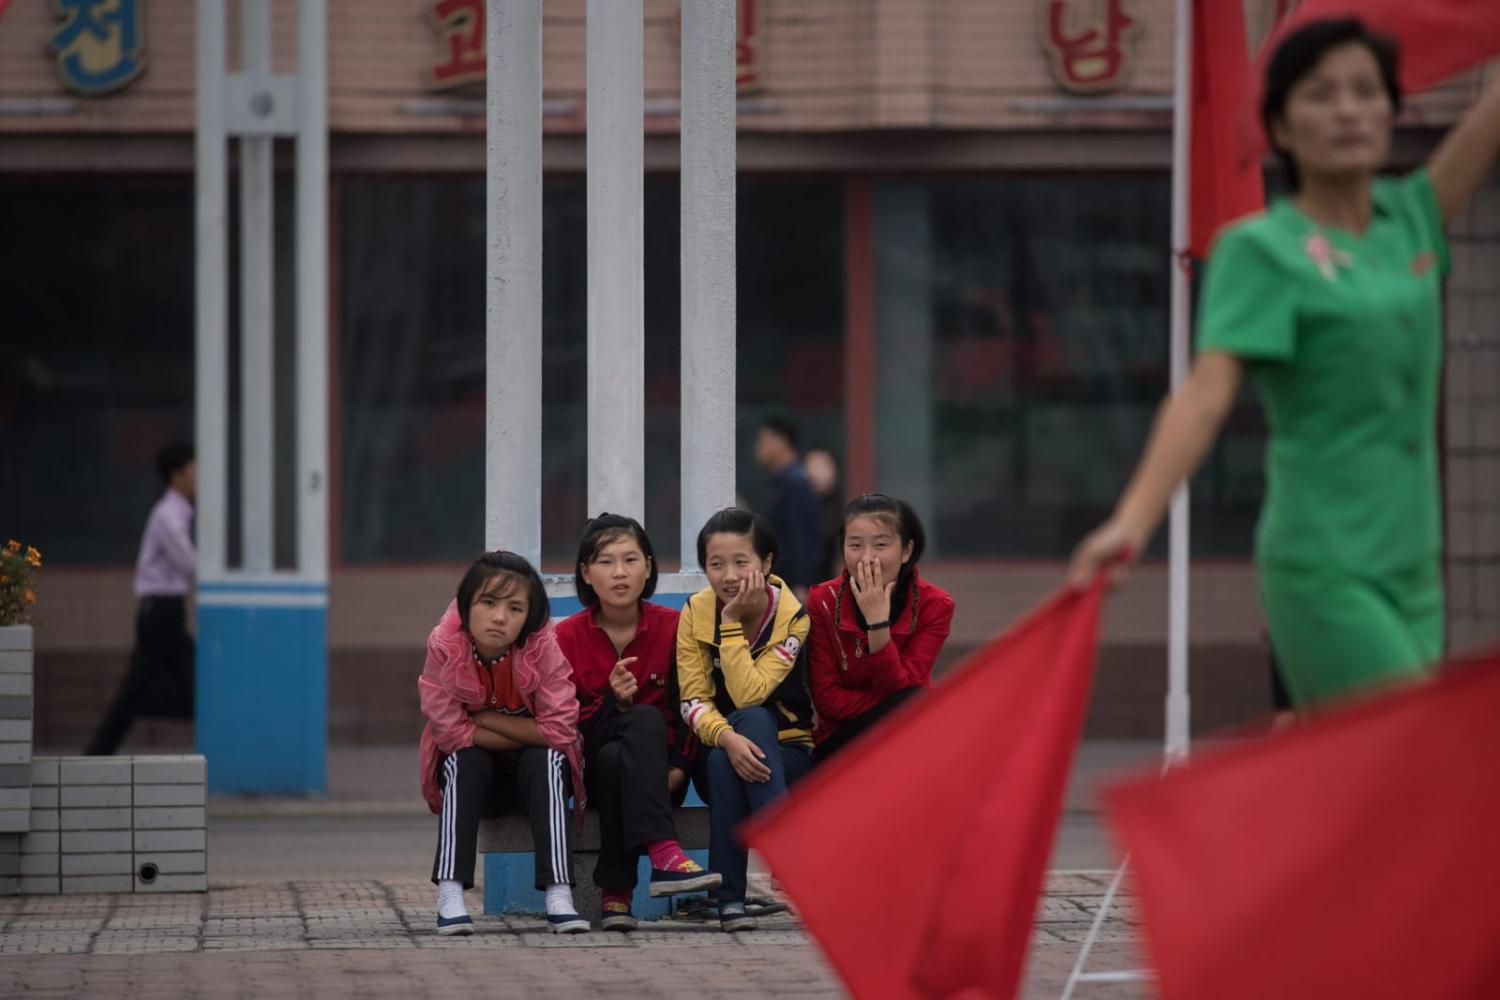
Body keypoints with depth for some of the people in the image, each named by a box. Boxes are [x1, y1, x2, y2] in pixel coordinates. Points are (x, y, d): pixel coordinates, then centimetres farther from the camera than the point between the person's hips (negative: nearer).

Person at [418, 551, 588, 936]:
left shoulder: (543, 648, -21)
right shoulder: (444, 648, -21)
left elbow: (559, 730, -24)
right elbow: (450, 732, -22)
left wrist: (486, 719, -24)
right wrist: (523, 734, -20)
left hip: (537, 775, 0)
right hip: (472, 776, 0)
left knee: (545, 758, -30)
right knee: (464, 757, -30)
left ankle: (559, 893, -39)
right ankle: (449, 893, -39)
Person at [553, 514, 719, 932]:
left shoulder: (673, 627, 0)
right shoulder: (567, 637, -1)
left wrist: (678, 768, -16)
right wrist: (613, 703, -24)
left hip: (656, 775, 1)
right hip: (591, 767, -1)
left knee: (616, 759, -35)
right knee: (646, 720, -33)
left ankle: (615, 892, -34)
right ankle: (662, 853, -48)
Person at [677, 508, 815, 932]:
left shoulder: (791, 617, -12)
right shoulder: (696, 612, -6)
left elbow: (748, 695, -24)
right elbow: (693, 701, -12)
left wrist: (732, 623, -24)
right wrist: (728, 739, -32)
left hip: (787, 754, -1)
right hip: (715, 757, 1)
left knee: (751, 719, -34)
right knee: (722, 758, -34)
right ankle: (728, 898, -33)